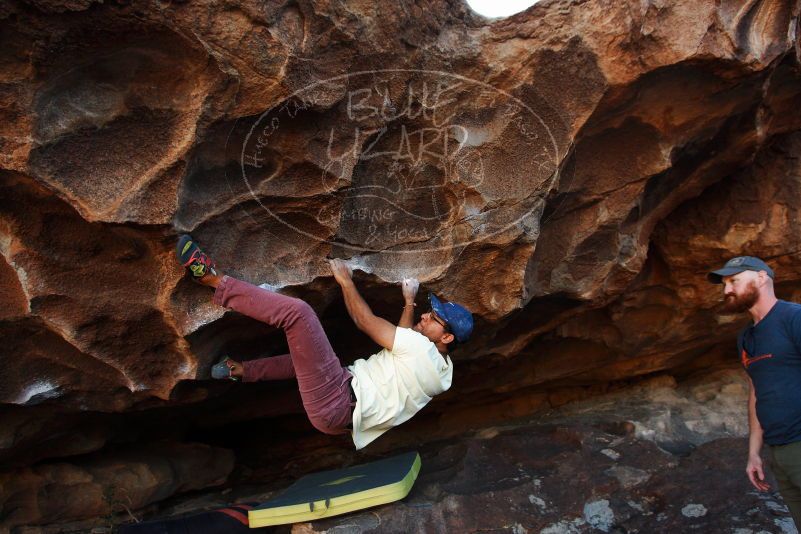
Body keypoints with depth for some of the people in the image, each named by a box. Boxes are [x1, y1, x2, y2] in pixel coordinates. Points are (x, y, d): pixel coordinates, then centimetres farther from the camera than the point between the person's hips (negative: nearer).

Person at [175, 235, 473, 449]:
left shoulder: (422, 348, -14)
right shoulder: (441, 366, 12)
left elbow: (365, 322, -7)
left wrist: (346, 280, 4)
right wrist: (410, 304, 32)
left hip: (335, 405, -10)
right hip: (345, 418, 10)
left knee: (296, 311, -20)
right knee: (310, 351, 36)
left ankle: (214, 279, -8)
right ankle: (243, 371, 32)